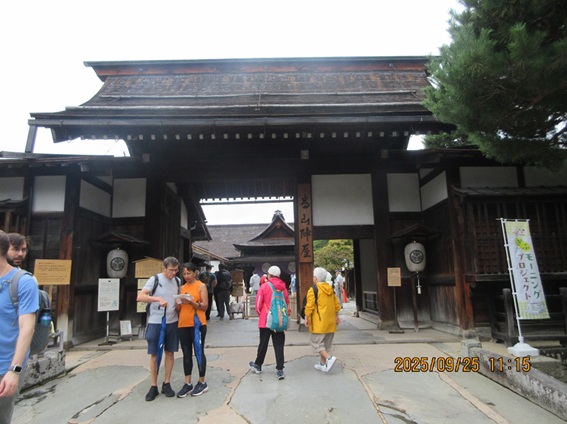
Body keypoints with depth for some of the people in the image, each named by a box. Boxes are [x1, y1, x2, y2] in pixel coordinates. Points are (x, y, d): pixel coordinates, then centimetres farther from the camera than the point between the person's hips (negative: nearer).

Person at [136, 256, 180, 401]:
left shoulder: (177, 281, 6)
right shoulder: (155, 279, -10)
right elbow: (140, 297, -19)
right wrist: (158, 299, -32)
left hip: (172, 322, 4)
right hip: (155, 323, -4)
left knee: (170, 353, 9)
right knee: (154, 354, 6)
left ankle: (166, 384, 22)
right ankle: (154, 387, 18)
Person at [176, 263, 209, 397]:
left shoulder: (201, 286, -1)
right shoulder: (182, 288, 13)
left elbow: (205, 306, -8)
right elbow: (179, 309, 16)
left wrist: (191, 302, -22)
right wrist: (179, 303, -6)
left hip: (197, 324, -5)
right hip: (183, 324, 5)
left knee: (199, 352, 2)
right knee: (186, 354, 9)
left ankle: (202, 383, 13)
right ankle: (187, 384, 17)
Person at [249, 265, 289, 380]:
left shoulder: (264, 286, -8)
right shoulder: (283, 287, 1)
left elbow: (258, 303, -5)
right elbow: (287, 303, 6)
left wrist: (260, 314, 13)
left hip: (266, 320, -2)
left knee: (263, 344, 13)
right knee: (279, 345, 6)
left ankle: (258, 365, 30)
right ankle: (280, 370, 4)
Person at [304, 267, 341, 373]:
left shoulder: (313, 290, -12)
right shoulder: (331, 289, 9)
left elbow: (309, 306, -16)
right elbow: (336, 305, 13)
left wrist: (306, 318, -6)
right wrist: (336, 316, 21)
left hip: (319, 322, -7)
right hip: (330, 322, 7)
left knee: (316, 342, 2)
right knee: (326, 344, 15)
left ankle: (329, 358, -14)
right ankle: (323, 364, 21)